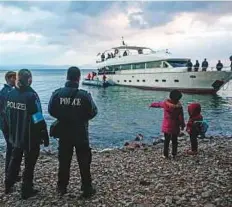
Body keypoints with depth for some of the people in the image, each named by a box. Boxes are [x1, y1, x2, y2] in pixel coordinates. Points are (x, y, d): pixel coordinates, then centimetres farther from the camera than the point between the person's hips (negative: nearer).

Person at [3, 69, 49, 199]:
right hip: (30, 137, -6)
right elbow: (39, 120, -21)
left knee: (15, 160, 24)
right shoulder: (31, 96, -21)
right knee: (29, 163, 10)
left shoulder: (11, 94, -1)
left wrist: (10, 132, 19)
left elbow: (6, 115, 8)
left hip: (15, 136, 6)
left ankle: (8, 186, 36)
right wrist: (45, 136, -12)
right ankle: (26, 191, 20)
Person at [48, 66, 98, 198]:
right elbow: (93, 112, -7)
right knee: (84, 162, 10)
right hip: (81, 134, -2)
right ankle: (87, 189, 18)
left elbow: (51, 111, 1)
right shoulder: (84, 95, -16)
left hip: (64, 134, 3)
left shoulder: (57, 93, -8)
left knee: (64, 161, 16)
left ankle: (62, 188, 27)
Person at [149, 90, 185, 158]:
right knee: (174, 141, 14)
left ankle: (166, 155, 12)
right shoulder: (179, 107, -13)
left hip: (166, 126, 2)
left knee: (166, 141, 11)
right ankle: (174, 154, 17)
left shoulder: (165, 103, -7)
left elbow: (158, 104, 13)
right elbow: (181, 118, -11)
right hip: (175, 127, -1)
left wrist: (152, 104, 33)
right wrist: (182, 125, 3)